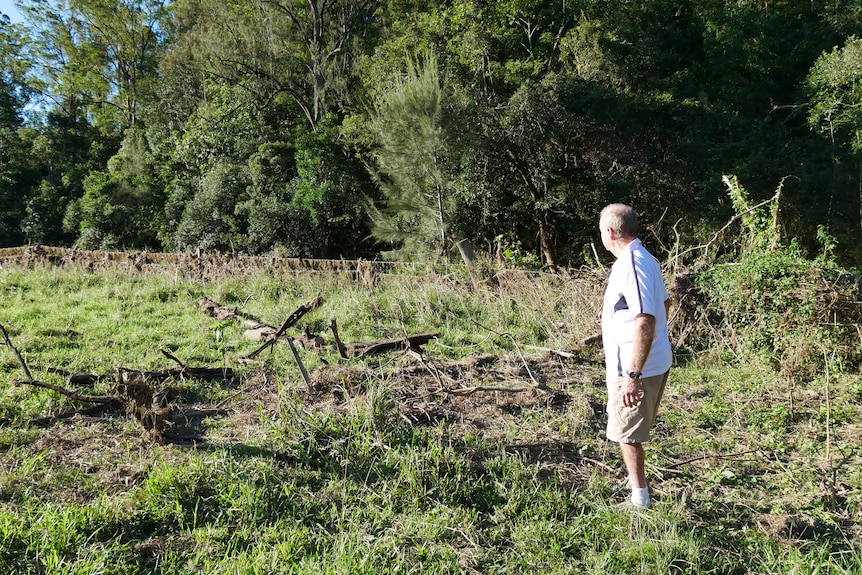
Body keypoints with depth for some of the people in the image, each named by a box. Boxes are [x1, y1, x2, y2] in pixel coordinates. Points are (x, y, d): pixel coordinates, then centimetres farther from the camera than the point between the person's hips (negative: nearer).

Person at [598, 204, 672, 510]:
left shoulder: (631, 264, -23)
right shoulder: (644, 258, 9)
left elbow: (645, 322, -29)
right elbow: (664, 302, 21)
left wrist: (633, 375, -29)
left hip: (633, 367, -10)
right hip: (656, 361, 10)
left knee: (627, 433, 4)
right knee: (631, 431, 24)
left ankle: (640, 500, 17)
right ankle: (635, 483, 41)